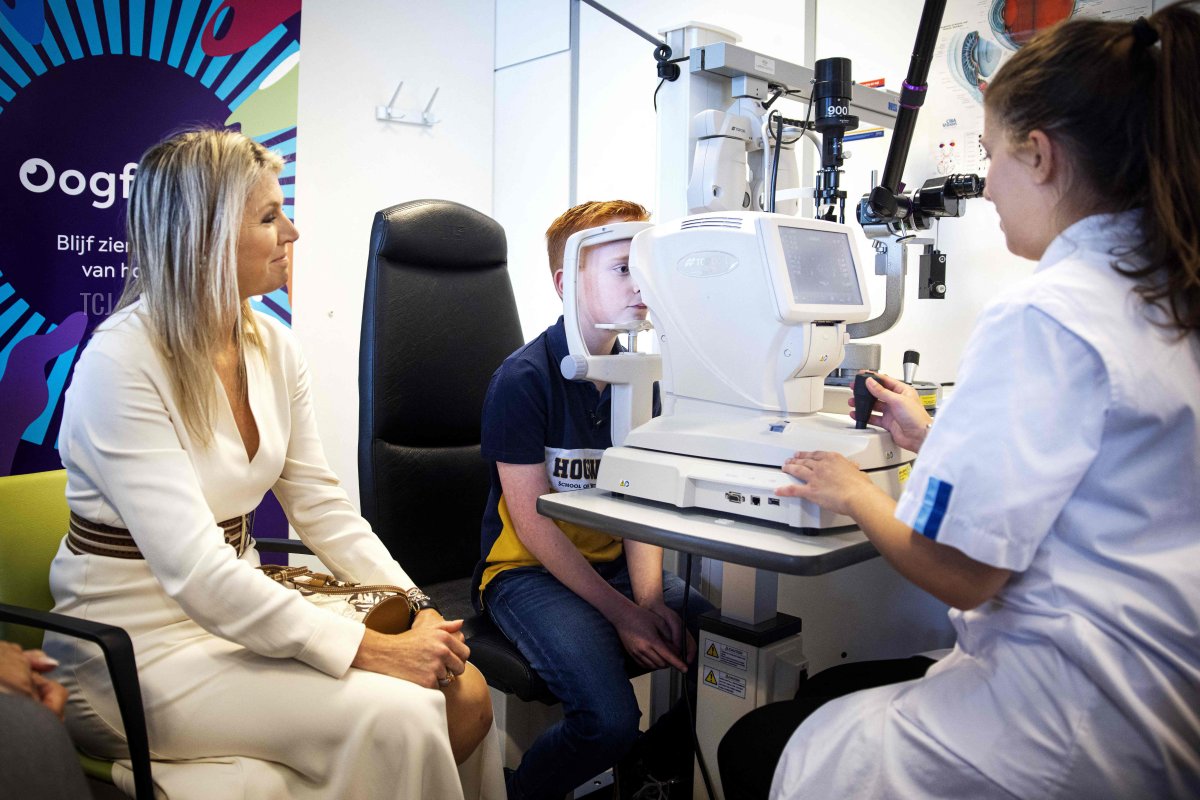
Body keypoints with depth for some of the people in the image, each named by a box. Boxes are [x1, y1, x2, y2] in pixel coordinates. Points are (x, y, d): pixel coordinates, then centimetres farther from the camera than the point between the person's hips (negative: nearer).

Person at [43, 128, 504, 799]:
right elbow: (195, 571, -27)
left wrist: (417, 607, -8)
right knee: (396, 715, -24)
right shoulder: (121, 364, -19)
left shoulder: (273, 347, 3)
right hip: (139, 645, -6)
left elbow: (321, 503, 5)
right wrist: (369, 648, -28)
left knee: (466, 693, -10)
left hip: (242, 607, 7)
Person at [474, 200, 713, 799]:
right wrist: (622, 613, -18)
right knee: (611, 719, -27)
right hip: (528, 571, -6)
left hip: (613, 565, 7)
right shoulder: (524, 379, -14)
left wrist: (649, 596, -10)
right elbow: (533, 524, -15)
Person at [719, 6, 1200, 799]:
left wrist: (854, 493, -2)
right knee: (825, 694, 22)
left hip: (1083, 718, -9)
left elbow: (961, 572, -20)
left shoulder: (1043, 316, -21)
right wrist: (938, 438, 23)